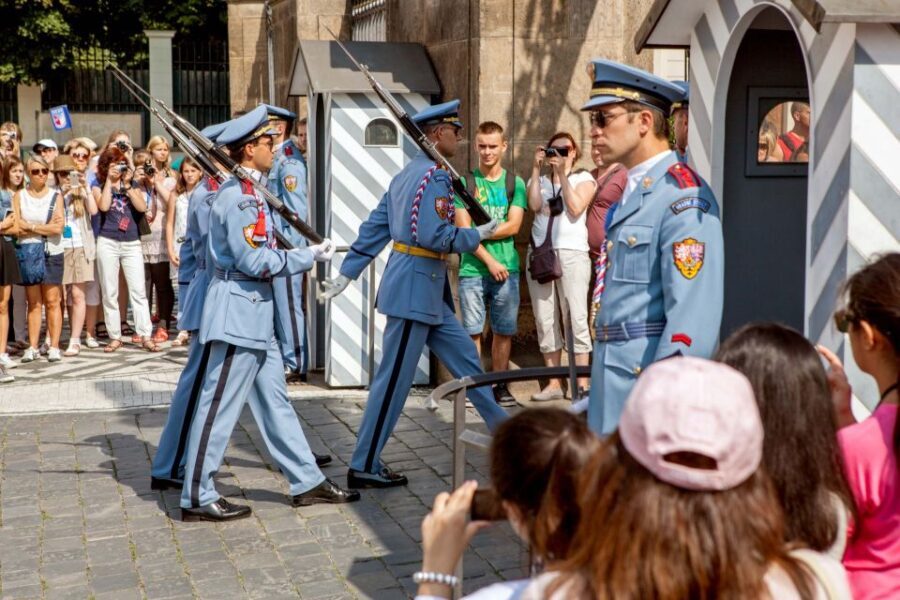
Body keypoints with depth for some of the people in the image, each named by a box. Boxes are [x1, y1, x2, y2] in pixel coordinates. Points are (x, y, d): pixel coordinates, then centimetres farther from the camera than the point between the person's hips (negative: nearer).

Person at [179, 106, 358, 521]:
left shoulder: (246, 192, 13)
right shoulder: (239, 197, -18)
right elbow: (256, 262, -21)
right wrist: (310, 255, -12)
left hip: (255, 313, 10)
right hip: (238, 311, -10)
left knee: (275, 399, 15)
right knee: (219, 406, -2)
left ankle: (307, 481, 23)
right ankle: (197, 499, 7)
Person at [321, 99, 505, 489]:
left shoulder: (406, 175, 13)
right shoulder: (433, 177, -16)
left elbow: (374, 227, 14)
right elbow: (434, 236, -25)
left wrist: (346, 273, 15)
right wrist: (478, 235, -10)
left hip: (429, 293, 10)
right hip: (416, 287, -10)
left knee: (465, 359, 17)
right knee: (394, 380, -3)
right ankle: (364, 468, 4)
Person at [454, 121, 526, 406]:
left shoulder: (514, 183, 8)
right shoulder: (465, 182, 4)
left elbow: (513, 226, -1)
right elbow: (463, 229, -4)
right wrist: (490, 260, -10)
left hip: (507, 269, 2)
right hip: (472, 268, -1)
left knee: (504, 330, 6)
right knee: (472, 331, 0)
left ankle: (499, 385, 15)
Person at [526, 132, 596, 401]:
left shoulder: (584, 179, 10)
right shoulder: (540, 180, 19)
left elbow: (576, 208, -8)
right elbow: (534, 205, -2)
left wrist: (563, 174, -6)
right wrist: (537, 169, 1)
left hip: (571, 253, -4)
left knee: (575, 317, -8)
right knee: (545, 320, 3)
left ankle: (581, 382, -6)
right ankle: (553, 383, 9)